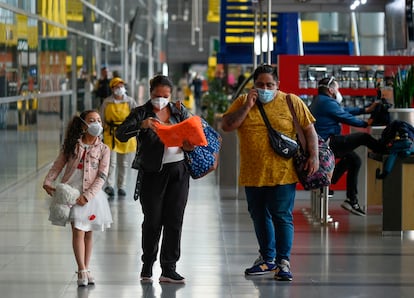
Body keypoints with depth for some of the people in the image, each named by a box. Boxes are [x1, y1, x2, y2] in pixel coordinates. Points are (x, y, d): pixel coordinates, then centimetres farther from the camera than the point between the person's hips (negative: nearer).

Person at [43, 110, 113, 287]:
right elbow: (57, 166, 7)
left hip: (91, 194, 1)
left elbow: (102, 176, -6)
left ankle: (85, 270, 19)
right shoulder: (72, 145, 2)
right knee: (78, 231, -8)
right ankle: (82, 271, -8)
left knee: (88, 232, 9)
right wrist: (48, 182, -9)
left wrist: (87, 195, -16)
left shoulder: (103, 149, 0)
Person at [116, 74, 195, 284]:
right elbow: (121, 134, -15)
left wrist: (190, 145, -6)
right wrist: (142, 124, -33)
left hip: (178, 172, 3)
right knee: (152, 221, 2)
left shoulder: (179, 111, 7)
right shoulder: (142, 113, -3)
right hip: (152, 174, -3)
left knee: (174, 220, 2)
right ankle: (147, 265, 21)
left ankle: (169, 269, 8)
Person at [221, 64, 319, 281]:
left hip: (282, 174, -4)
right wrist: (247, 106, -11)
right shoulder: (242, 102, 6)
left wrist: (313, 156, -6)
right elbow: (226, 126, -4)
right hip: (252, 174, 4)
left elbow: (309, 130, 4)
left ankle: (283, 261, -1)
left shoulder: (292, 102, 0)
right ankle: (267, 259, 28)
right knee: (259, 217, 14)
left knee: (282, 217, -6)